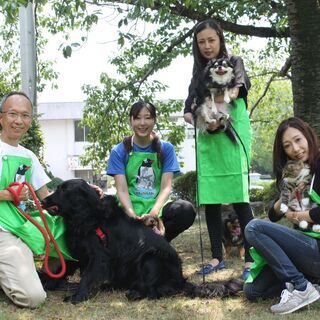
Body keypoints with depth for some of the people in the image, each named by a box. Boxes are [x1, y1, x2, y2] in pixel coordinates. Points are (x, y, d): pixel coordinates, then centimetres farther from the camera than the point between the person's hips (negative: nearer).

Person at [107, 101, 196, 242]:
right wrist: (132, 214, -24)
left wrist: (154, 212, -21)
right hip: (130, 209, -2)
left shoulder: (166, 149, 7)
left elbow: (166, 187, -2)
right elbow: (122, 189, -5)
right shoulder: (119, 151, 4)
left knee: (187, 211, -30)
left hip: (157, 207, 2)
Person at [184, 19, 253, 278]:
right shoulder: (199, 72, 18)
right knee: (209, 200, 3)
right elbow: (189, 107, 9)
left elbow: (242, 81, -17)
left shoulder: (234, 62, 6)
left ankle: (251, 260, -7)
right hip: (207, 139, 4)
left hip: (232, 136, -4)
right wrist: (196, 118, -15)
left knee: (239, 198, -11)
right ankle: (217, 257, 13)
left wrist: (233, 92, -41)